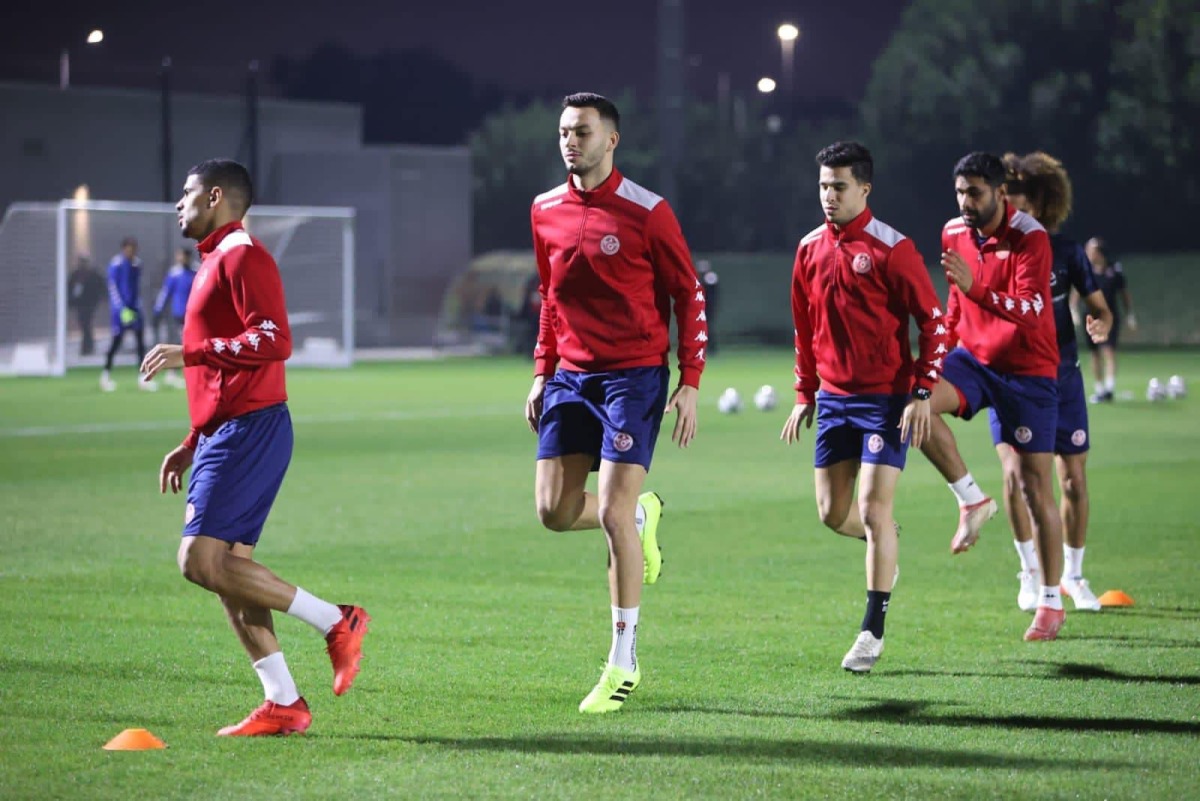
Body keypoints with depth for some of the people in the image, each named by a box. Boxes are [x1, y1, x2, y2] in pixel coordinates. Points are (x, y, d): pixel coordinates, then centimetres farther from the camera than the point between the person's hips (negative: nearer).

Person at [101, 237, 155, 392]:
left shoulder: (137, 263, 11)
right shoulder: (117, 263, -10)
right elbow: (112, 287, -12)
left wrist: (138, 305, 15)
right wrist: (122, 309, -16)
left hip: (134, 308, 6)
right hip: (121, 308, -6)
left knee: (141, 339, 0)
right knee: (117, 340, -3)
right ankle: (106, 376, 11)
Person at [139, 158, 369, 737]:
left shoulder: (243, 256, -9)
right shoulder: (215, 261, 23)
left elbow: (274, 341, -23)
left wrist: (190, 353, -23)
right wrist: (192, 445, 27)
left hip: (250, 431, -10)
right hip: (225, 435, 10)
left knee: (202, 561, -16)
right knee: (225, 568, 5)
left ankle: (335, 622, -10)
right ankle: (282, 705, 4)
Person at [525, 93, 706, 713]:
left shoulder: (645, 212, -9)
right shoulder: (546, 212, 7)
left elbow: (688, 295, -4)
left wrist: (689, 384, -10)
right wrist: (543, 373, 14)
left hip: (634, 376, -6)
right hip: (571, 377, 6)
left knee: (611, 514, -10)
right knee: (554, 510, -2)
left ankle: (623, 663, -1)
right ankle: (642, 515, 31)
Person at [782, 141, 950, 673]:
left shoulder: (891, 248, -10)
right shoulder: (810, 249, 7)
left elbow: (933, 320, -9)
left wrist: (922, 394, -14)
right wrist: (805, 395, 16)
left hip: (887, 398, -6)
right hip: (833, 397, 6)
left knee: (873, 509, -9)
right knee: (832, 513, 6)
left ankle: (873, 632, -1)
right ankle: (885, 541, 40)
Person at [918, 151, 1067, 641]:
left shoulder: (1030, 238, -16)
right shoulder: (954, 234, 2)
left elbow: (1032, 311, -29)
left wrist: (976, 286, -40)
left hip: (1027, 369, -5)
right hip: (974, 357, 5)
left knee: (1036, 486, -3)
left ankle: (1051, 602, 8)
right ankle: (971, 499, -8)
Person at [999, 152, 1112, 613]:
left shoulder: (1066, 252, -5)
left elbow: (1099, 307, 0)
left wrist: (1100, 325, -22)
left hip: (1061, 377, 1)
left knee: (1074, 481, 3)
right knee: (1015, 471, -15)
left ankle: (1073, 575, 22)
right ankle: (1030, 572, 4)